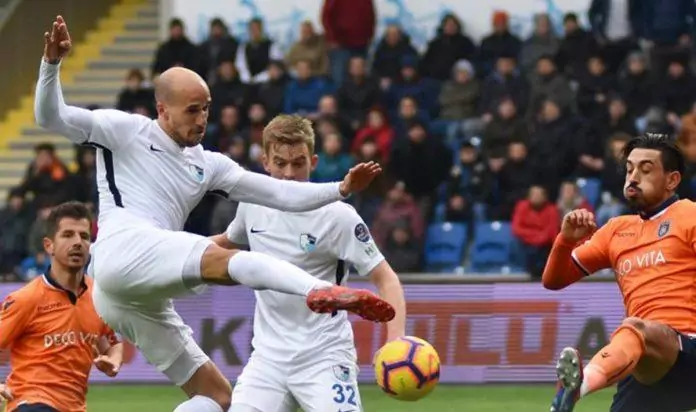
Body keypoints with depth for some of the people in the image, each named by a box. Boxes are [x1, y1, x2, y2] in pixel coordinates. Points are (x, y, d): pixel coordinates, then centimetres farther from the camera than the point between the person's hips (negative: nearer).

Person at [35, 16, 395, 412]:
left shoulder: (208, 165, 23)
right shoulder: (125, 131, 10)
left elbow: (282, 193, 18)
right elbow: (51, 117, 3)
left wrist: (341, 189, 6)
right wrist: (52, 63, -13)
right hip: (124, 250, -8)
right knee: (229, 260, -31)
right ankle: (324, 292, -54)